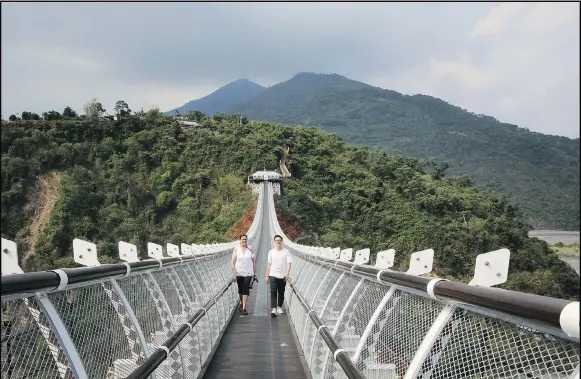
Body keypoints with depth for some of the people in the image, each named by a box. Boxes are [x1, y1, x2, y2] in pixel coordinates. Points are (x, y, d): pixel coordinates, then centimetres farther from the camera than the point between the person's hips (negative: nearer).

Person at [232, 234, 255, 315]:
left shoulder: (250, 249, 1)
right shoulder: (236, 249, -3)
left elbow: (254, 261, 7)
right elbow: (233, 263, -5)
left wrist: (255, 273, 5)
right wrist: (233, 274, -10)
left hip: (248, 273, -1)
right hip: (239, 273, 1)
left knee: (245, 290, -8)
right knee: (240, 290, 14)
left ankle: (244, 307, -7)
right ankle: (241, 303, 37)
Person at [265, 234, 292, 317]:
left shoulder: (286, 252, 2)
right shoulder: (271, 252, 6)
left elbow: (288, 263, -2)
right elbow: (269, 264, 8)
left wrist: (287, 273, -15)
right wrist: (267, 276, 6)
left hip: (283, 276, 0)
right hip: (273, 275, 0)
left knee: (281, 293, 10)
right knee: (273, 292, -10)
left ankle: (279, 307, 26)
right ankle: (273, 309, -15)